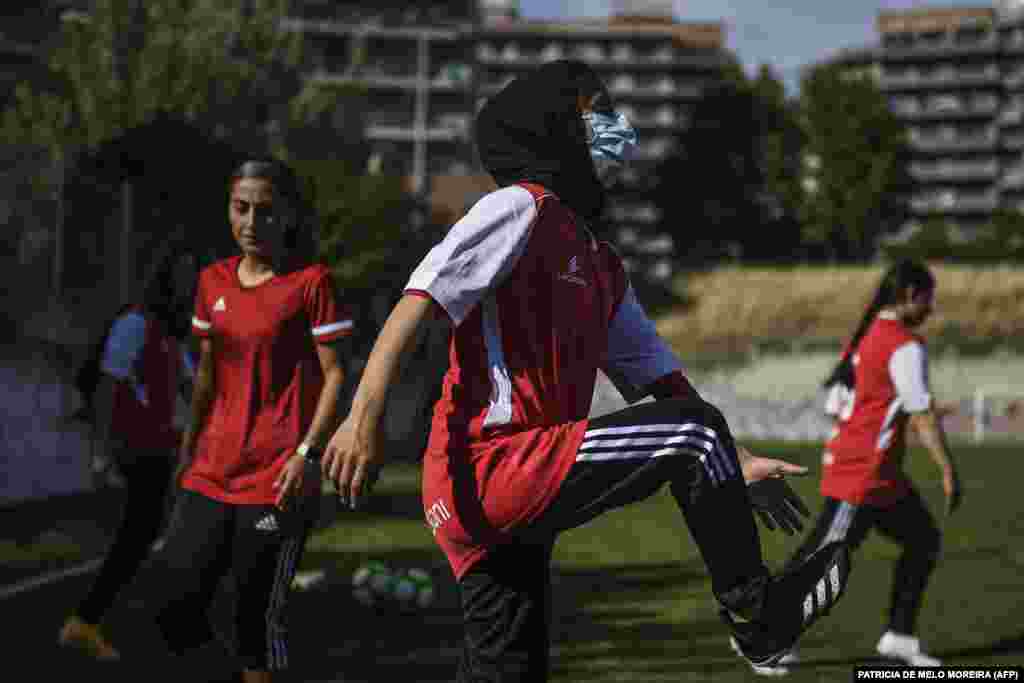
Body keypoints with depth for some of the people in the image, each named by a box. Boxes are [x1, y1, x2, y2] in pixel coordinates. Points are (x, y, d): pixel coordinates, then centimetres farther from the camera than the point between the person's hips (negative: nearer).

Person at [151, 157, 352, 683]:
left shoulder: (311, 282, -6)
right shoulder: (213, 281, 11)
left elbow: (334, 374, -7)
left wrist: (306, 452, -17)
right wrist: (188, 450, 19)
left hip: (277, 480, -6)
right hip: (210, 475, 6)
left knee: (257, 619, -2)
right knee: (174, 611, 2)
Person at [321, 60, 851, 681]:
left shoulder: (602, 264, 25)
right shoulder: (523, 208, -4)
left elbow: (657, 375, 27)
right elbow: (420, 299, -14)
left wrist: (737, 463, 20)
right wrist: (365, 419, -25)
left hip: (491, 503, 9)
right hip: (487, 469, -9)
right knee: (694, 428, -11)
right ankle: (756, 613, -3)